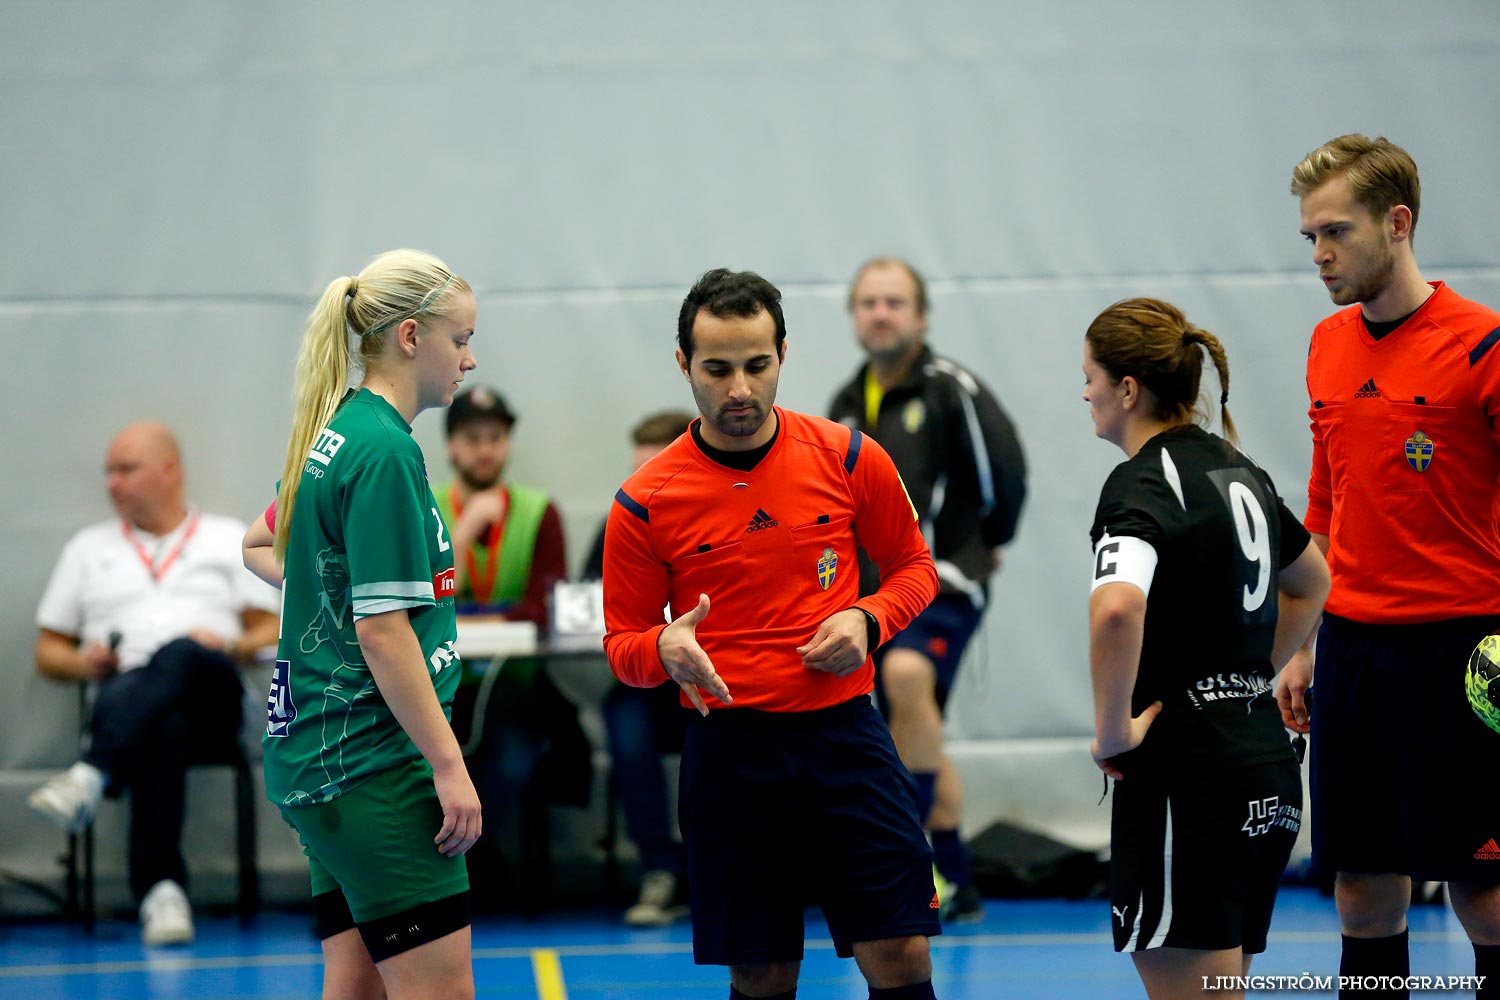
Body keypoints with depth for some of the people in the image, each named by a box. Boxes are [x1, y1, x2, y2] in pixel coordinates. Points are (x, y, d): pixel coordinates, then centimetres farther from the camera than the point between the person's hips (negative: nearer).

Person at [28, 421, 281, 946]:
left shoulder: (227, 538, 25)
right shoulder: (89, 548, 28)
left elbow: (271, 631, 16)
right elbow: (48, 651, 25)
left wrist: (232, 646, -6)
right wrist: (84, 663, 2)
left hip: (208, 692, 0)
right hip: (124, 695, 0)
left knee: (179, 657, -39)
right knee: (164, 725, -40)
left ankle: (90, 775, -58)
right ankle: (161, 888, -52)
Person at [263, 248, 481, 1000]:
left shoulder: (334, 437, 13)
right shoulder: (384, 451, -15)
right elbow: (382, 628, -19)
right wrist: (448, 763, -18)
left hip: (319, 761, 10)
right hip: (376, 763, -10)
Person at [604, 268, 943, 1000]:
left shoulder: (848, 458, 1)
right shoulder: (645, 502, -2)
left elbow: (913, 566, 14)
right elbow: (622, 643, 5)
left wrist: (866, 621, -7)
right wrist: (663, 651, -18)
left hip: (844, 733, 1)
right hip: (729, 749, -1)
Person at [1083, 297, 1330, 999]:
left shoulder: (1143, 484, -13)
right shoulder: (1235, 468, 14)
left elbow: (1116, 608, -34)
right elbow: (1311, 584, 31)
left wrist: (1112, 731, -22)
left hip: (1184, 776, -9)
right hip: (1267, 770, 9)